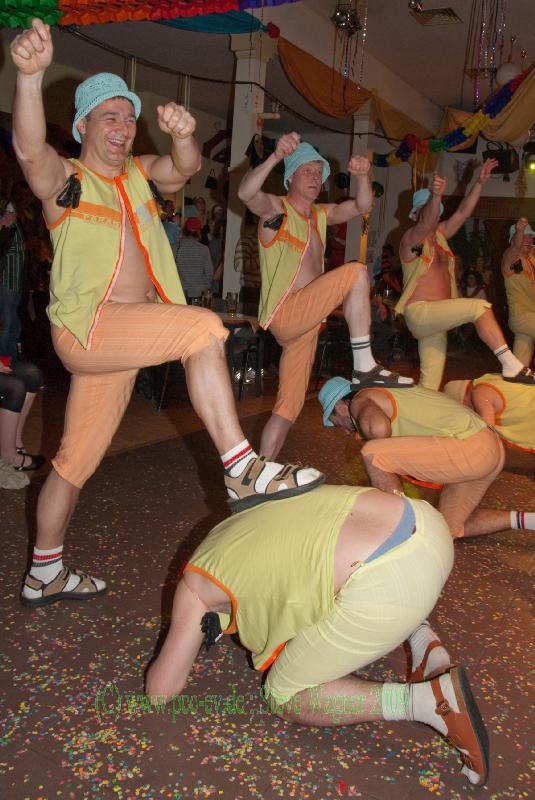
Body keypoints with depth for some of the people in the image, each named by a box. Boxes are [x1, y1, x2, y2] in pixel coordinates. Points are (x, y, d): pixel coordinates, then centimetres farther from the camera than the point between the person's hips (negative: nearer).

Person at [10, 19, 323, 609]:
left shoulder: (138, 173, 17)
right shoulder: (64, 178, 0)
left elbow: (183, 168, -2)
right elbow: (29, 148, -23)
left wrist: (181, 136, -25)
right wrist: (30, 74, -41)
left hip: (124, 334, 7)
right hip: (85, 327, -7)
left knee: (76, 459, 13)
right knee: (204, 328, -26)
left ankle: (44, 576, 26)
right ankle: (242, 471, -26)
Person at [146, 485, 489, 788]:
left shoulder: (197, 585, 13)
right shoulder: (240, 525, 31)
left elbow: (160, 691, 20)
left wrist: (180, 641, 38)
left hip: (384, 584, -8)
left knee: (284, 696, 14)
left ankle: (428, 699, -4)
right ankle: (425, 641, 19)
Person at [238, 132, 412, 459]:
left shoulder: (321, 214, 20)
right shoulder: (276, 207, -1)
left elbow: (362, 206, 10)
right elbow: (246, 193, -23)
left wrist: (363, 176, -11)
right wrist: (277, 156, -38)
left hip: (305, 323, 8)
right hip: (284, 315, -8)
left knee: (289, 407, 8)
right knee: (356, 272, -20)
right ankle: (365, 367, -22)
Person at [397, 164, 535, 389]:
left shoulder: (439, 235, 20)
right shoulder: (411, 238, -3)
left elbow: (463, 212, 14)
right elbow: (426, 223, -25)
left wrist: (480, 183, 3)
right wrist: (436, 195, -44)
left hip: (434, 319, 9)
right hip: (420, 312, -9)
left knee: (430, 385, 3)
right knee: (479, 306, -25)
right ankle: (511, 365, -29)